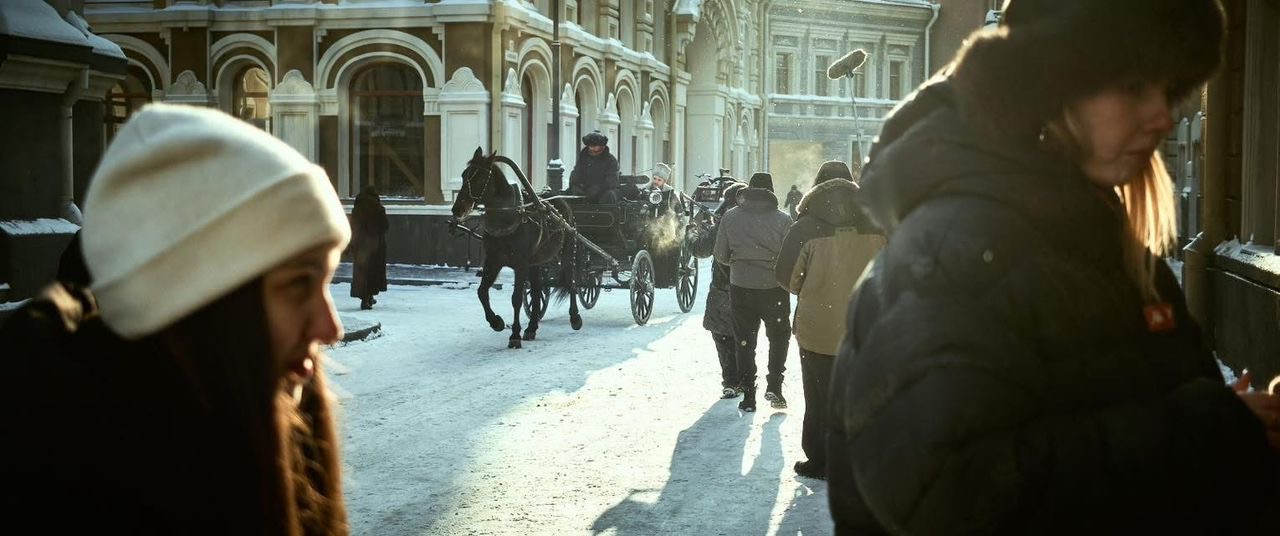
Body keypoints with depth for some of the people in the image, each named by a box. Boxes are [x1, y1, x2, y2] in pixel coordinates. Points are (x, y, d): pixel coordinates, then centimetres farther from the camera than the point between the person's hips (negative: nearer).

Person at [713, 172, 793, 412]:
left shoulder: (730, 217, -5)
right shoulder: (782, 219, -11)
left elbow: (721, 256, -2)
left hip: (740, 287, 1)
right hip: (774, 288, -1)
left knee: (745, 341, 12)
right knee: (779, 336, 19)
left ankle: (748, 395, 12)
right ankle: (774, 385, 8)